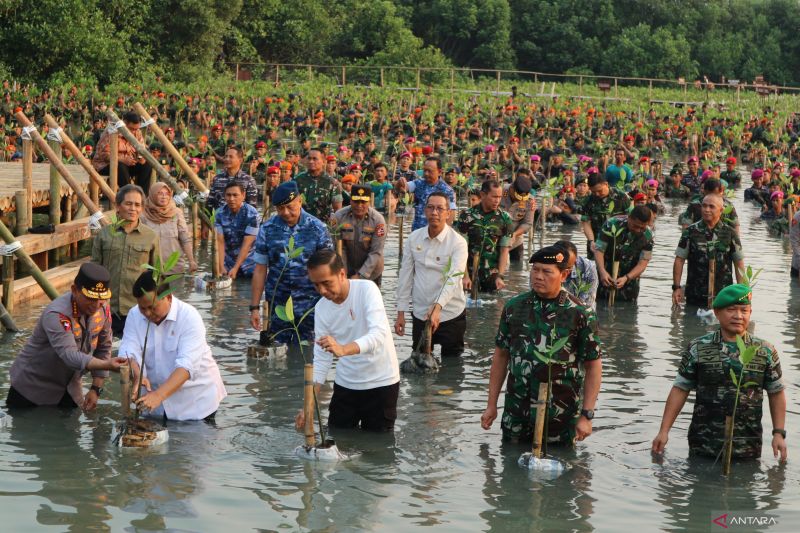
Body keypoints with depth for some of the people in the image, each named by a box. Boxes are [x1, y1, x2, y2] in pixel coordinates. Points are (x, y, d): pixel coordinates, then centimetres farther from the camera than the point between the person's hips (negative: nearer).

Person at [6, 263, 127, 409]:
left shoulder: (103, 309, -10)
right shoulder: (56, 315, -31)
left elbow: (103, 348, 0)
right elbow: (70, 355, -41)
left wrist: (96, 389, -6)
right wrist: (108, 365, -54)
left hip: (69, 388, 6)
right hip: (33, 386, -6)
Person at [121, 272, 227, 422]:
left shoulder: (189, 317, -22)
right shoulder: (134, 315, -7)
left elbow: (186, 365, -32)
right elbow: (128, 352, -16)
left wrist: (159, 395, -46)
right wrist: (137, 375, -40)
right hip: (156, 394, 4)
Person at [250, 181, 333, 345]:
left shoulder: (318, 229, -3)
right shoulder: (267, 229, 1)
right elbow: (260, 270, 4)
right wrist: (254, 307, 1)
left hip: (309, 304, -1)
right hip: (277, 304, 2)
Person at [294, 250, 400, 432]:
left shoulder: (367, 290, -19)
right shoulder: (321, 308, -4)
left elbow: (379, 333, -33)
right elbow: (321, 359, -1)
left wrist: (343, 349, -50)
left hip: (380, 383, -4)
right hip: (345, 384, 4)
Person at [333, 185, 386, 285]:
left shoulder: (378, 220, -17)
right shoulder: (339, 216, -14)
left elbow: (376, 252, -16)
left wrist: (360, 275, -19)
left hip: (371, 273, -1)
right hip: (347, 271, 1)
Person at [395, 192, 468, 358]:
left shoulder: (458, 242, -12)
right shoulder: (413, 238, 0)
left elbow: (453, 278, -24)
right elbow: (405, 276, 5)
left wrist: (437, 307, -38)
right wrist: (401, 313, 3)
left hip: (450, 315, -3)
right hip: (420, 313, 3)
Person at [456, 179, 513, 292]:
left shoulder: (504, 219, 1)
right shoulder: (467, 216, -5)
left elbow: (504, 250, 1)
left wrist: (500, 276, -8)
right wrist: (465, 276, -13)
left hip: (493, 274, 1)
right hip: (471, 273, -1)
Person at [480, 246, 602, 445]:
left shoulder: (580, 314, -6)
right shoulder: (514, 307, 4)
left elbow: (593, 366, -3)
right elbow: (501, 356, 11)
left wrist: (586, 415, -8)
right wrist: (491, 405, 9)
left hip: (561, 419, -3)